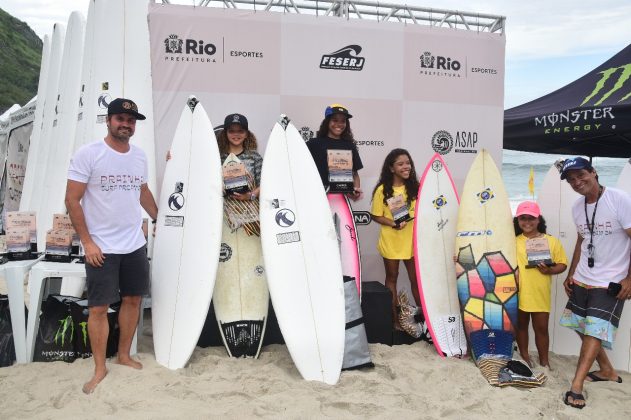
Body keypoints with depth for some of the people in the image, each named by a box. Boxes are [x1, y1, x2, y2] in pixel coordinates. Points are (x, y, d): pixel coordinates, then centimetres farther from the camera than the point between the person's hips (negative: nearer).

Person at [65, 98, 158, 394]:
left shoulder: (140, 156, 6)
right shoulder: (87, 154, -11)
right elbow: (72, 200, -11)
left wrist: (160, 218, 24)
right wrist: (87, 242, -14)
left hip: (135, 245, 6)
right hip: (101, 248, -5)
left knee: (133, 299, 13)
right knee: (99, 308, 2)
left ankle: (124, 355, 30)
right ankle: (100, 368, 17)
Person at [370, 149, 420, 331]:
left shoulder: (415, 187, 1)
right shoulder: (382, 190, -10)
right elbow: (376, 216, -8)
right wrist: (393, 223, -21)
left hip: (412, 240, 3)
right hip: (391, 241, -3)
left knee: (416, 278, 10)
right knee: (392, 278, 12)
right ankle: (394, 318, 23)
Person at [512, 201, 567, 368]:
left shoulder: (551, 241, -1)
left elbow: (562, 264, 1)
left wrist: (549, 270, -16)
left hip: (540, 294, -1)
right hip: (518, 293, 1)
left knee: (541, 328, 8)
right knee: (521, 326, 14)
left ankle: (544, 361, 25)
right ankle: (524, 357, 30)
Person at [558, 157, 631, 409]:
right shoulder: (577, 208, 3)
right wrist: (570, 273, 14)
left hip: (610, 282, -7)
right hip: (581, 279, 7)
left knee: (595, 332, -7)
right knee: (582, 328, 14)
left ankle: (576, 386, 0)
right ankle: (607, 370, 34)